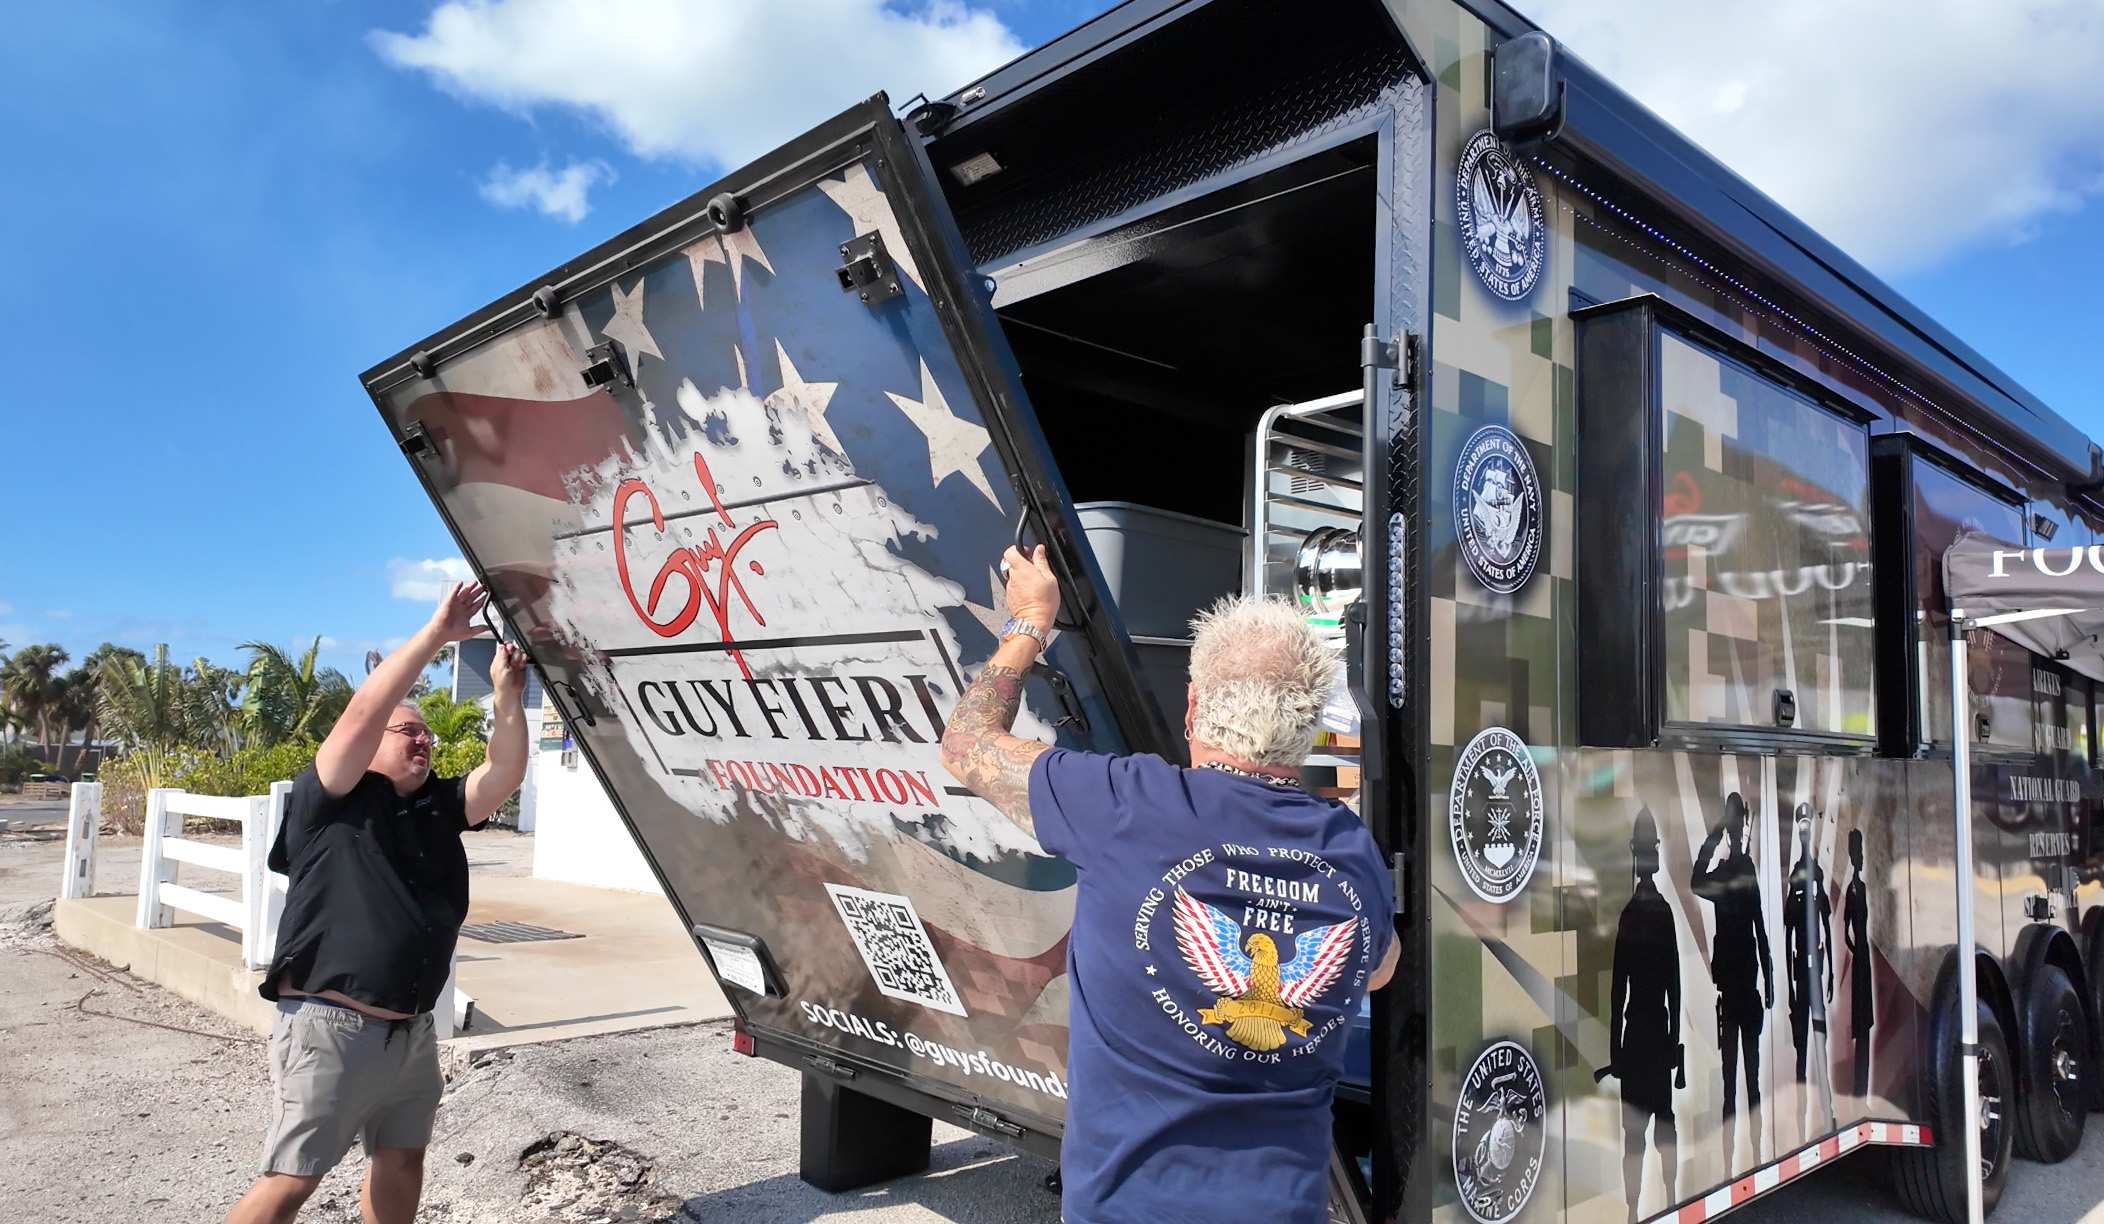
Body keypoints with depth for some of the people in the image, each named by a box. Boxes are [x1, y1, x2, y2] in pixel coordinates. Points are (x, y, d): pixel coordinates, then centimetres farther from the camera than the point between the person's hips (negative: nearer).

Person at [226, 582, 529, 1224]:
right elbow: (363, 710, -19)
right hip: (332, 1026, -7)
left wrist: (507, 696, -12)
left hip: (411, 1031, 7)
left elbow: (504, 773, 1)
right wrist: (439, 631, -20)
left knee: (402, 1158, 16)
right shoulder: (331, 801, -6)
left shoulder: (440, 807, 11)